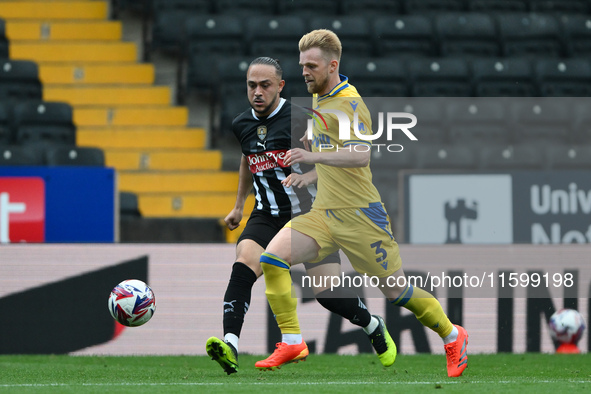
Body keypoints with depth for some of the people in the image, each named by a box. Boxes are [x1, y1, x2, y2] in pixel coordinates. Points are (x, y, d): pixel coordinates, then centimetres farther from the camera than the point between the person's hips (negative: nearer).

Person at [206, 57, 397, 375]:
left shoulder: (301, 118, -14)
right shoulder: (241, 125, 4)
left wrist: (309, 176, -25)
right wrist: (239, 205, 29)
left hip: (309, 215, -4)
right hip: (266, 217, 4)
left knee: (328, 294, -6)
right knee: (243, 266, -25)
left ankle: (374, 327, 26)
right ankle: (229, 347, -37)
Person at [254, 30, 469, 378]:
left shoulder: (349, 104, -17)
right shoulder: (320, 98, 10)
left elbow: (361, 154, -33)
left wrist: (314, 156, -44)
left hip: (359, 215, -8)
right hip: (323, 214, 8)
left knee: (397, 291, 1)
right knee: (272, 258, -14)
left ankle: (452, 336, 25)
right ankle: (292, 342, -10)